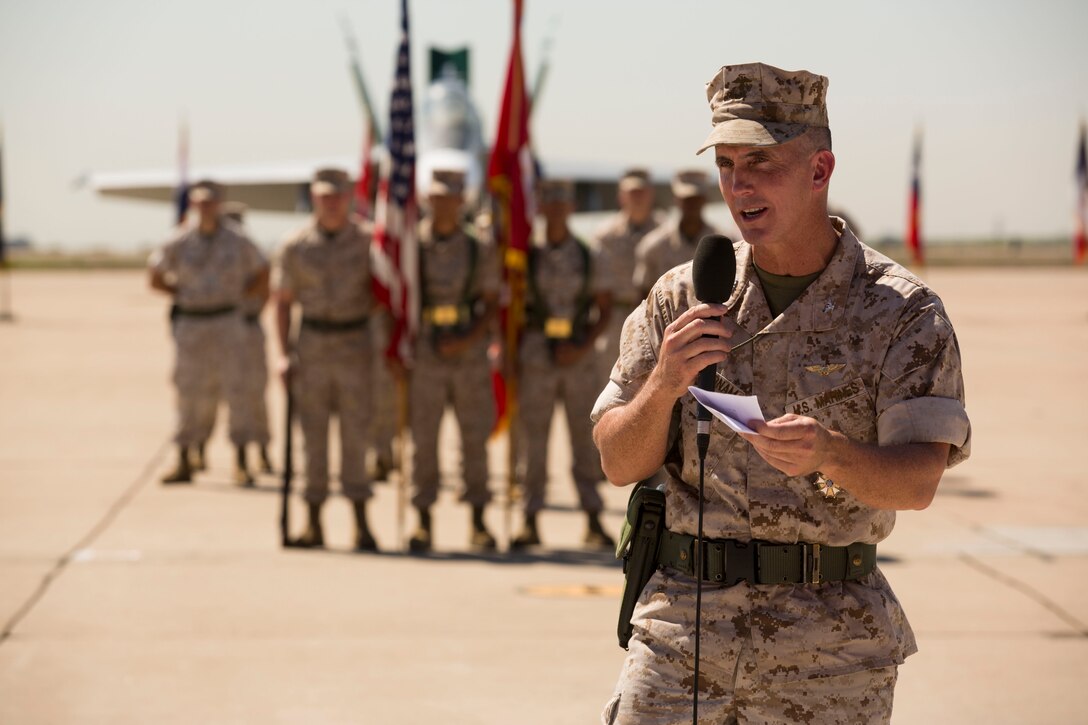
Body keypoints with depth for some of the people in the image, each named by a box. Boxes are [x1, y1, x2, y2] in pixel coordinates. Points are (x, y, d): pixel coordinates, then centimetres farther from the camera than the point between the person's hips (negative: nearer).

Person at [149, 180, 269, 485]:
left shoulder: (237, 241, 2)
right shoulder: (179, 243, 3)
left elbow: (263, 278, 10)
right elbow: (155, 277, 13)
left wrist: (235, 293, 0)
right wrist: (183, 294, 3)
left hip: (226, 323, -1)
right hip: (189, 324, 1)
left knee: (236, 386, -4)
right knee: (188, 391, 3)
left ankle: (241, 461, 2)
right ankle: (184, 462, 10)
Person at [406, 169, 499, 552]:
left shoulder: (480, 250, 3)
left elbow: (492, 304, 5)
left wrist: (468, 340, -10)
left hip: (470, 349, 1)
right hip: (425, 352, -1)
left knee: (475, 436, 3)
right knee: (423, 437, 0)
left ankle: (478, 522, 11)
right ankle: (423, 523, 7)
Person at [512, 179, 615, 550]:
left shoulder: (586, 256, 3)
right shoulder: (527, 255, 2)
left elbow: (604, 306, 5)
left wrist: (584, 346, -8)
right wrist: (511, 353, -1)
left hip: (579, 356, 0)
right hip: (537, 356, 0)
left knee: (585, 436, 3)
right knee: (533, 437, 1)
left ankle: (593, 522, 7)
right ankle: (530, 522, 6)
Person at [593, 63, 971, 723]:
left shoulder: (904, 312, -2)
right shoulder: (681, 299, 6)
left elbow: (918, 481, -12)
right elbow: (620, 464, 7)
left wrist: (830, 454, -32)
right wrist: (665, 385, -13)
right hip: (682, 627, 2)